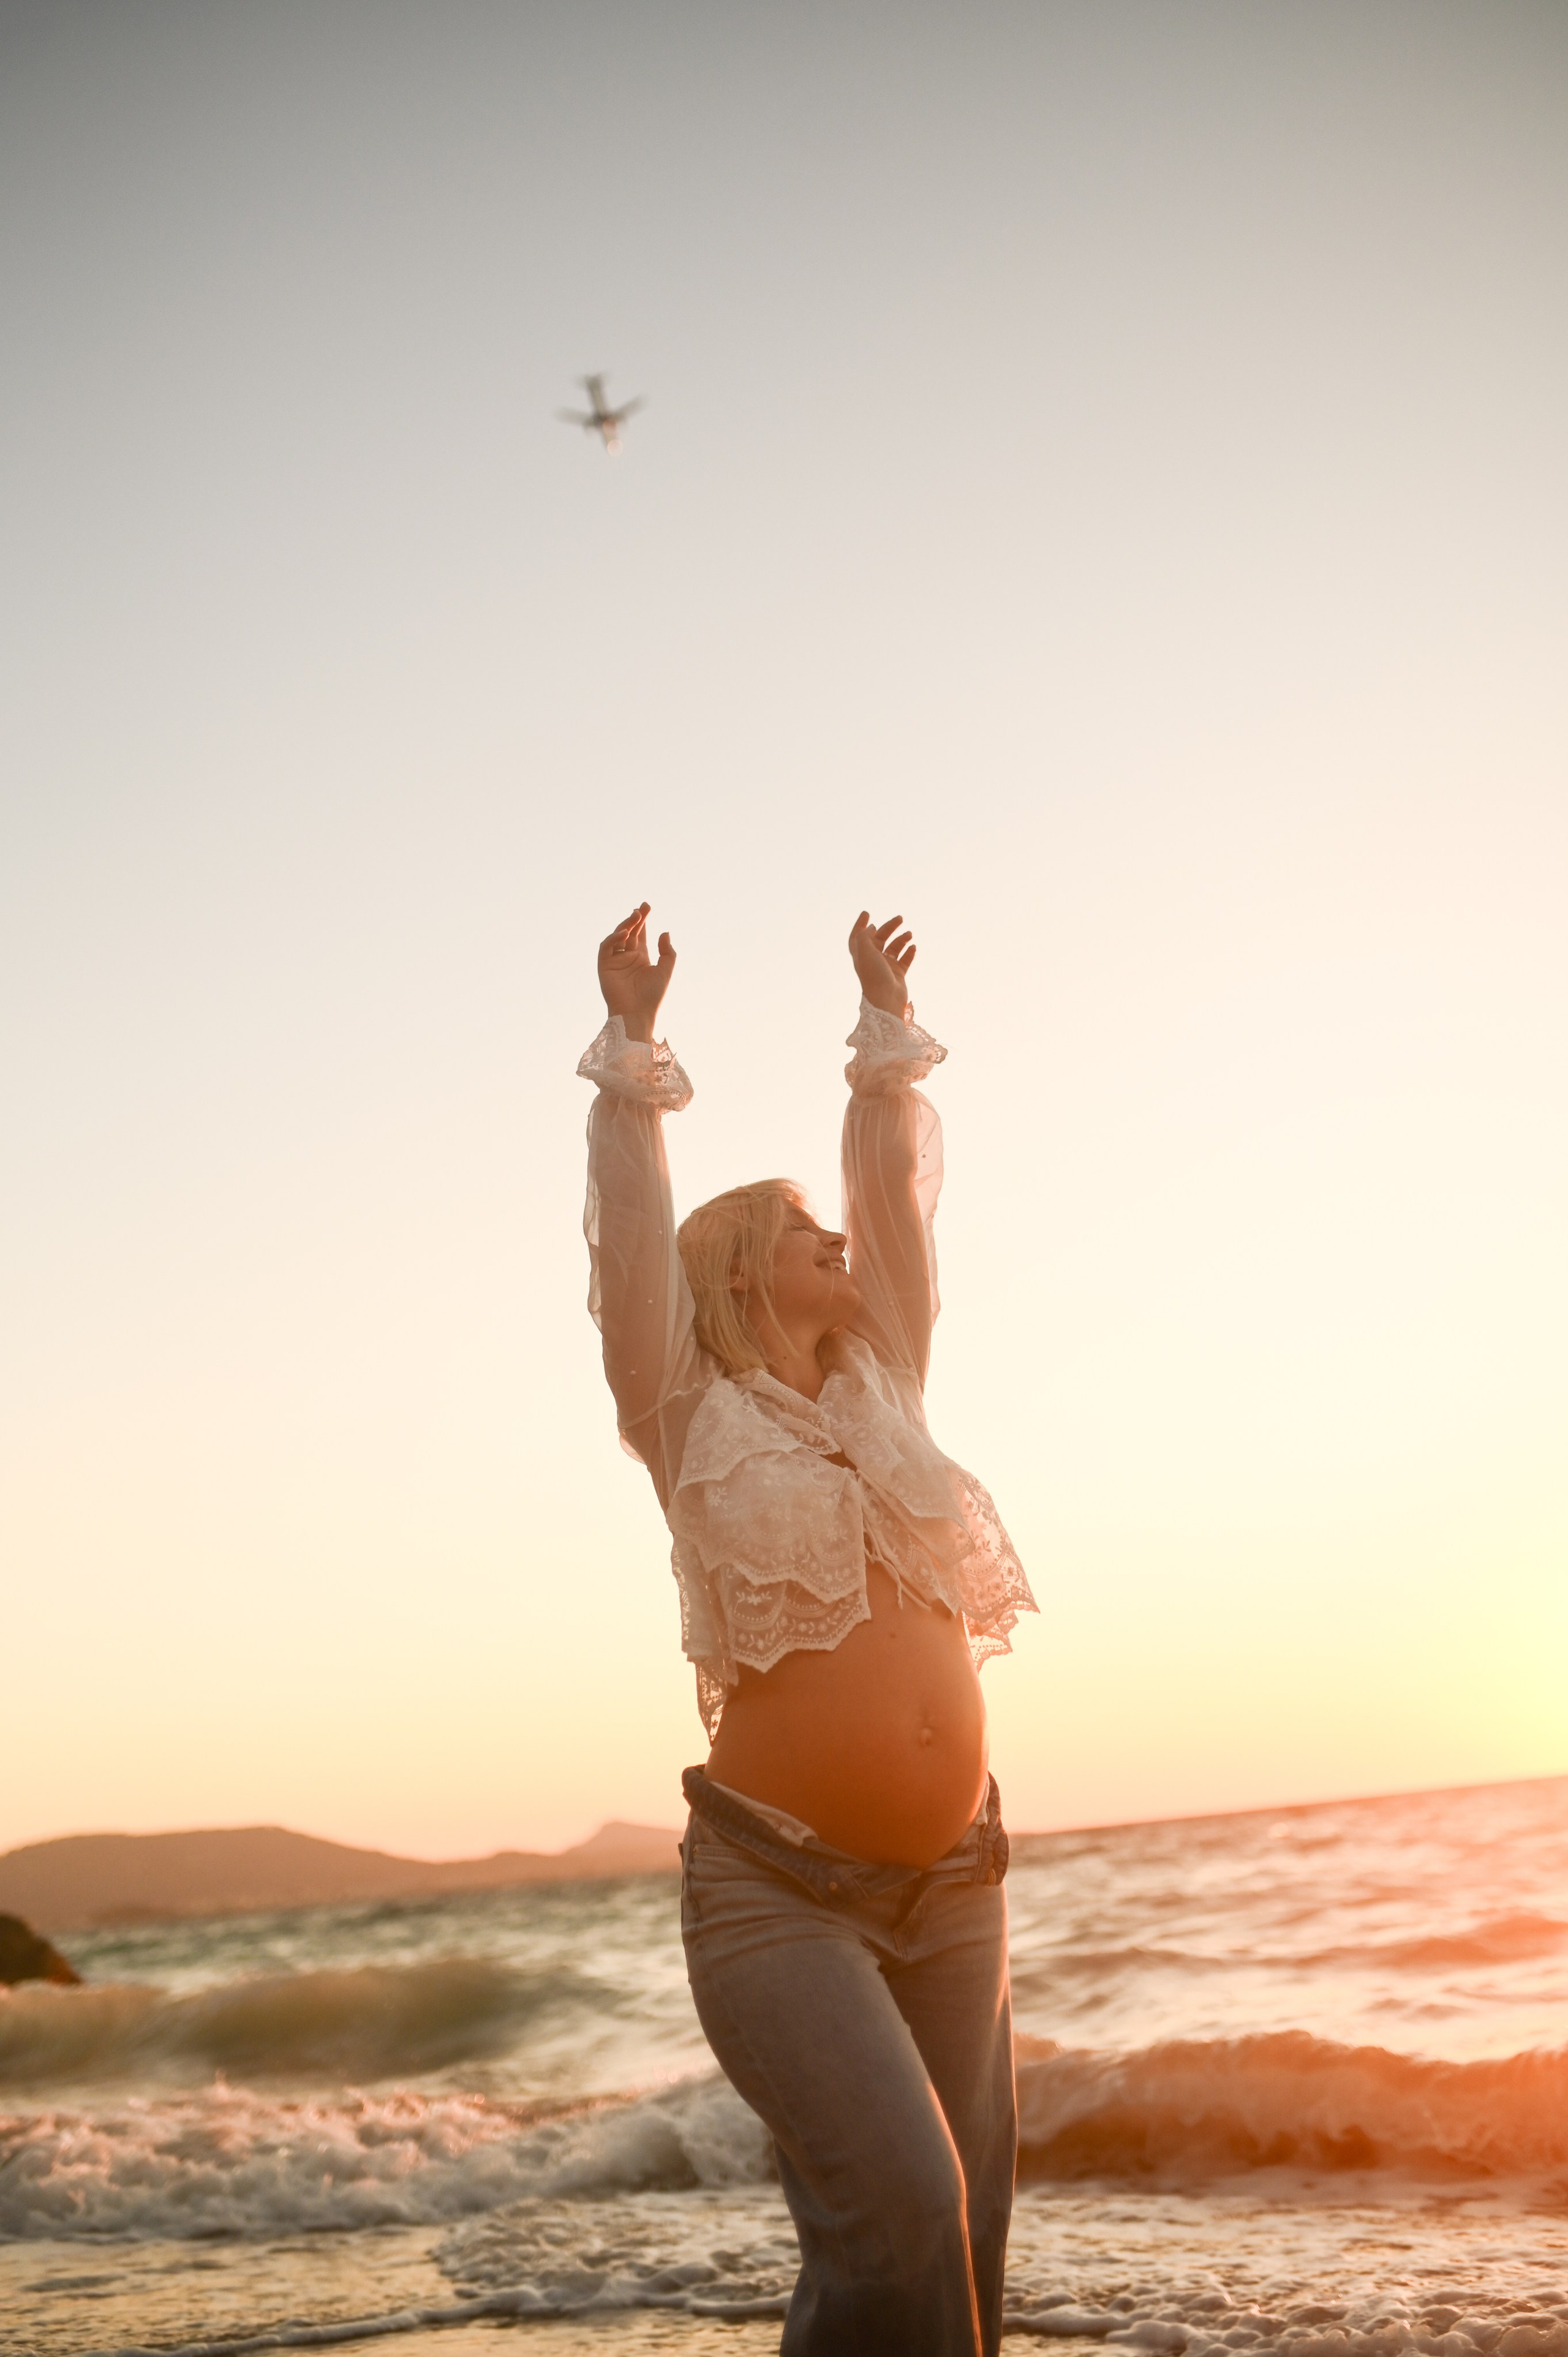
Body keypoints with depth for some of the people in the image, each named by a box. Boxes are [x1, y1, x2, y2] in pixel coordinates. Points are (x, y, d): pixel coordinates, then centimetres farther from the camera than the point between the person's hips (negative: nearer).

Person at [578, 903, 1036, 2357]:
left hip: (949, 1883, 5)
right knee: (895, 2212, -21)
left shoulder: (880, 1387, 13)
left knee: (958, 2241, 5)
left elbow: (895, 1178, 17)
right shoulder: (691, 1418, 2)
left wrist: (887, 1021, 22)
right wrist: (633, 1038, -10)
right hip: (780, 1891, -5)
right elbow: (631, 1226, -8)